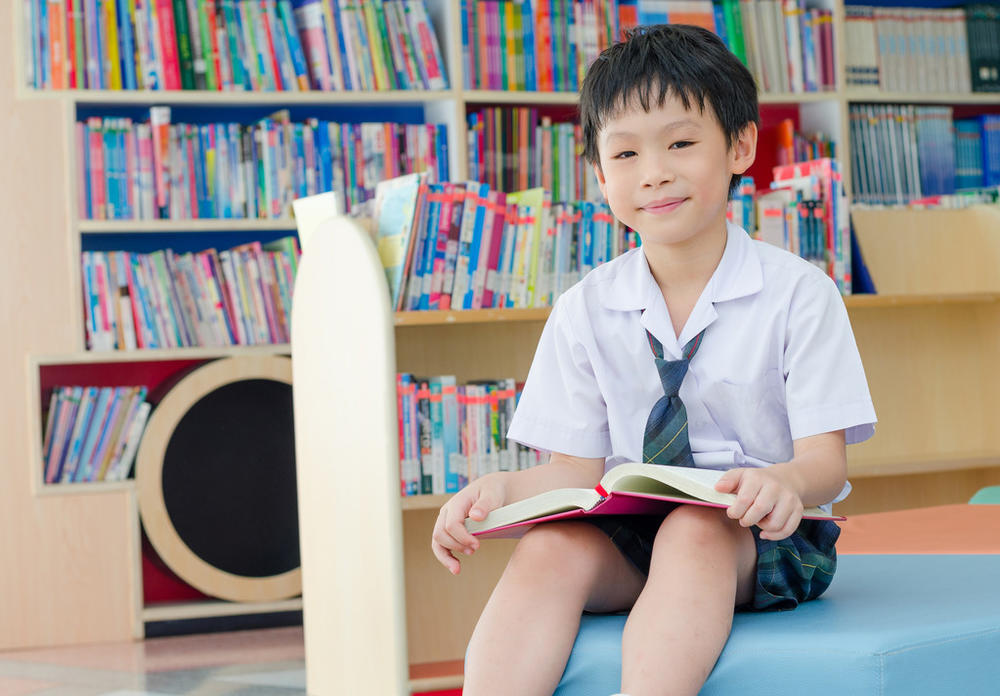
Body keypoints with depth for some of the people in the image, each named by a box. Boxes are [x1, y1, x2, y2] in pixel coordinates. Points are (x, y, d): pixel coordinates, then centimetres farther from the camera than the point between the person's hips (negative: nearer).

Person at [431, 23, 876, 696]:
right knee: (549, 547, -30)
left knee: (693, 532, -37)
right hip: (629, 534, 3)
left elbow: (825, 456, -8)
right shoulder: (585, 310, 8)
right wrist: (502, 489, -16)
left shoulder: (797, 293, -2)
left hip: (763, 538, -3)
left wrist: (784, 481, -33)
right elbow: (577, 467, 7)